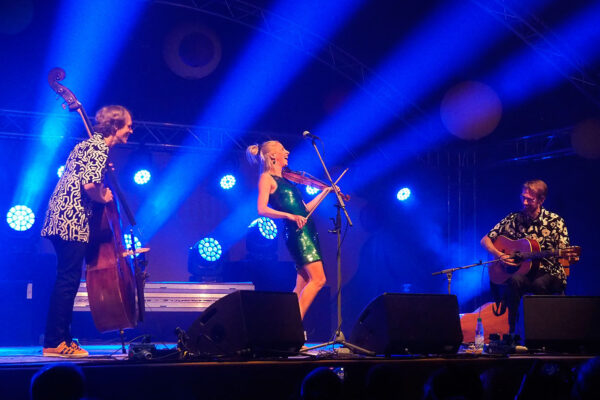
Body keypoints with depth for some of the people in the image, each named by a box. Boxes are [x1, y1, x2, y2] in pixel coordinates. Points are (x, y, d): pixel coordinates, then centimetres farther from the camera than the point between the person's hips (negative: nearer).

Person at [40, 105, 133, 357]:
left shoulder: (88, 144, 21)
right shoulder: (100, 149, -9)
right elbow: (89, 185, -22)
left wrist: (100, 193, 13)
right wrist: (103, 198, -4)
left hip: (60, 219, 10)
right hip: (73, 222, -10)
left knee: (66, 281, 12)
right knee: (68, 282, -7)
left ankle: (58, 339, 17)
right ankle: (56, 343, -5)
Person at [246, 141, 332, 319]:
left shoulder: (284, 180, 24)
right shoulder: (267, 178, -1)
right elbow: (262, 209, -14)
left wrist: (325, 192, 26)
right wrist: (290, 216, -25)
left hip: (307, 230, 9)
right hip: (296, 231, -9)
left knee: (302, 285, 4)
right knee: (318, 279, -16)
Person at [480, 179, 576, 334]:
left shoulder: (555, 221, -1)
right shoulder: (513, 219, 4)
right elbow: (485, 240, 8)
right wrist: (500, 255, -10)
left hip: (549, 273, -2)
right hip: (521, 271, 2)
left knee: (539, 283, -38)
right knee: (515, 280, -35)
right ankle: (512, 329, -22)